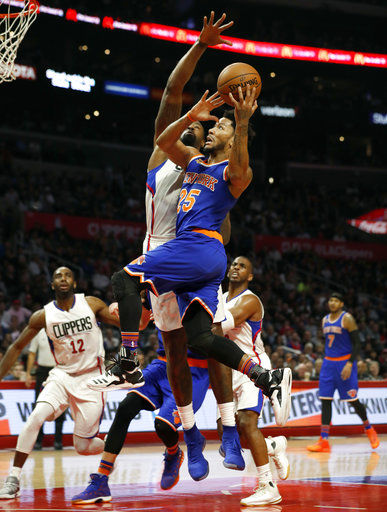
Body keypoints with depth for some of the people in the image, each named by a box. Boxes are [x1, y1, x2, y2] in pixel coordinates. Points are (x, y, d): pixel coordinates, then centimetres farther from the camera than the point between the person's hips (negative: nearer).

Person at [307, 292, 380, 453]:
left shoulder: (347, 319, -9)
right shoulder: (325, 320, 11)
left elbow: (357, 344, -12)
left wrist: (350, 364, -21)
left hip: (344, 362, -6)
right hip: (328, 362, 6)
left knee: (352, 400, -1)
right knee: (325, 400, -3)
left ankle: (369, 429, 24)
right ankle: (324, 441, -6)